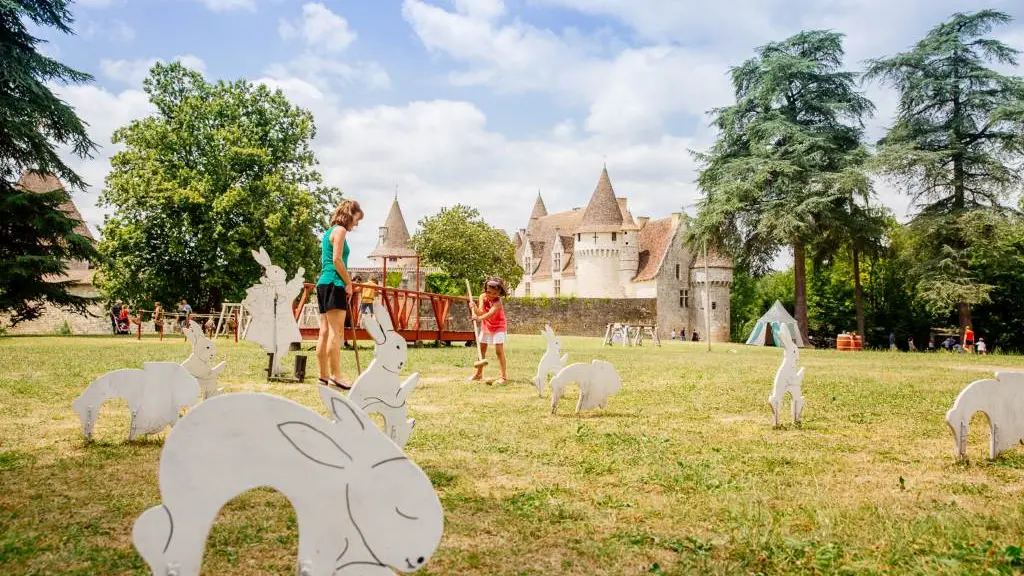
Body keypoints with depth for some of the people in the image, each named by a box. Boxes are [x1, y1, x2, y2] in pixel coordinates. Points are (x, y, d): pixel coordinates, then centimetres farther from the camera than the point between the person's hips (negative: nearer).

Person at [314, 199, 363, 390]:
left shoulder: (329, 232, 22)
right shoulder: (340, 230, -5)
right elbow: (337, 259, -15)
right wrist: (349, 283, -9)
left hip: (323, 283, 9)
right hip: (334, 284, -9)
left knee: (325, 332, 7)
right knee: (336, 332, -12)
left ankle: (324, 376, 9)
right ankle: (335, 376, -14)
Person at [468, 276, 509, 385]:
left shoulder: (497, 302, -30)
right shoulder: (483, 297, -13)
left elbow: (490, 314, -47)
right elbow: (480, 312, -22)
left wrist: (480, 318, -64)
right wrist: (474, 307, -42)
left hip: (498, 327, -6)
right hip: (486, 326, 6)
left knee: (499, 350, -16)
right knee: (481, 349, 13)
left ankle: (504, 376, -12)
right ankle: (479, 373, 28)